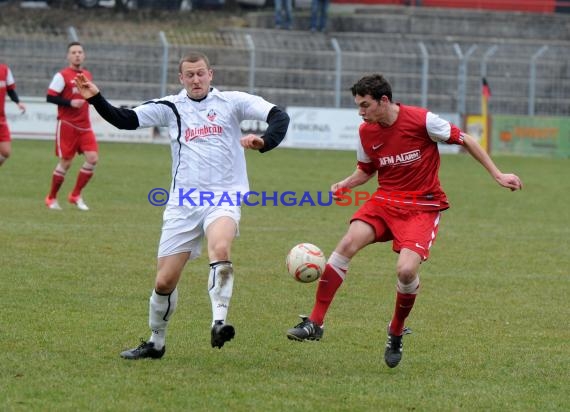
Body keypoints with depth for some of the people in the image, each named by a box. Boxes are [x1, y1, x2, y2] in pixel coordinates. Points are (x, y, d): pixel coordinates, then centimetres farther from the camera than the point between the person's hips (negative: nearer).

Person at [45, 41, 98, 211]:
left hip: (84, 126, 6)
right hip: (67, 125, -6)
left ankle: (75, 195, 6)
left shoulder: (87, 75, 12)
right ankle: (51, 198, 15)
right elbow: (50, 97, -12)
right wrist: (70, 103, -20)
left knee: (92, 158, -8)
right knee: (65, 162, -3)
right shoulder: (62, 75, -8)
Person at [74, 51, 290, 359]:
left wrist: (264, 142, -26)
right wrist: (96, 99, -15)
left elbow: (279, 116, -6)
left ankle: (218, 323, -37)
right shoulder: (171, 108, 8)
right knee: (164, 282, 2)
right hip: (183, 202, 3)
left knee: (220, 250, -35)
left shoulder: (231, 102, 2)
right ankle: (156, 343, 23)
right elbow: (125, 120, 2)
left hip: (224, 198, -3)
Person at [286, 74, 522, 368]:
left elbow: (465, 141, -3)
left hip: (423, 206, -4)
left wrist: (498, 175, -3)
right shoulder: (366, 132, 1)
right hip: (385, 200, 4)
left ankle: (396, 334, 7)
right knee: (348, 242, -21)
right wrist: (345, 185, -3)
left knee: (406, 270, -23)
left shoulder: (422, 121, -15)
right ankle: (314, 323, -17)